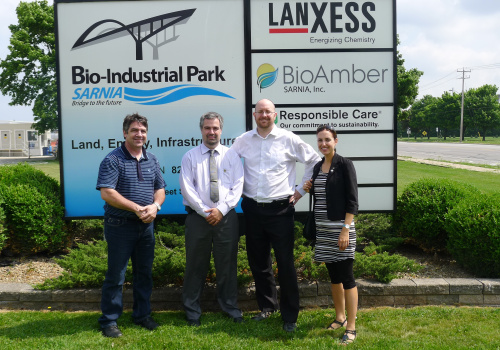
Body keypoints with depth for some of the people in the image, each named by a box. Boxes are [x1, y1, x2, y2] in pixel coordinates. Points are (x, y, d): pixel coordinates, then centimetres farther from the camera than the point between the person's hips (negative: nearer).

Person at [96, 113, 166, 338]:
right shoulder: (113, 160, -10)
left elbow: (160, 189, 12)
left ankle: (142, 315, 29)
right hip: (120, 226, -6)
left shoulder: (151, 160, 9)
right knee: (116, 275, 2)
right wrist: (137, 208, -20)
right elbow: (106, 193, -18)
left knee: (144, 273, 14)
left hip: (146, 226, 6)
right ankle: (109, 321, 16)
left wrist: (155, 205, -10)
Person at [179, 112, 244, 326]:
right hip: (198, 217, -1)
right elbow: (187, 188, -4)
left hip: (226, 217, 1)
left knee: (227, 264, 9)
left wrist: (221, 209, -12)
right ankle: (192, 312, 20)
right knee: (196, 266, 7)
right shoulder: (190, 157, 4)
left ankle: (231, 308, 24)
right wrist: (206, 212, -12)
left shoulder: (231, 156, 8)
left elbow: (237, 187, 0)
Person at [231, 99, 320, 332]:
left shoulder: (289, 139, -3)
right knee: (258, 261, 13)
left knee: (285, 263, 0)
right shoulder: (242, 141, 5)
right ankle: (267, 306, 32)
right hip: (252, 208, 3)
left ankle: (290, 316, 13)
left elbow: (315, 161, 5)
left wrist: (300, 190, 3)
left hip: (280, 208, -3)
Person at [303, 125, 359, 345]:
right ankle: (340, 318, 28)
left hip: (340, 227, -7)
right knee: (333, 275, 14)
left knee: (346, 276, -2)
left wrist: (346, 229, -19)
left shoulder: (344, 164, -9)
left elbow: (352, 200, -13)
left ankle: (351, 327, 6)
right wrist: (309, 190, 1)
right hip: (323, 228, 7)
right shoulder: (317, 167, 11)